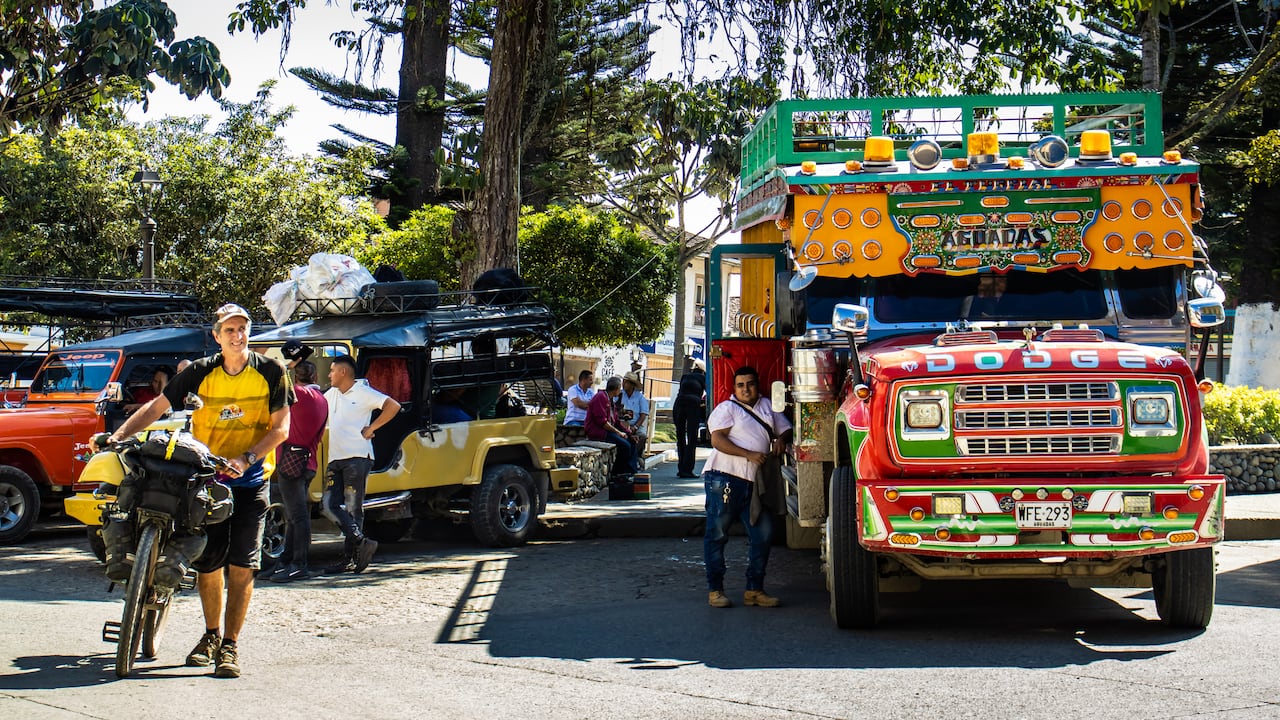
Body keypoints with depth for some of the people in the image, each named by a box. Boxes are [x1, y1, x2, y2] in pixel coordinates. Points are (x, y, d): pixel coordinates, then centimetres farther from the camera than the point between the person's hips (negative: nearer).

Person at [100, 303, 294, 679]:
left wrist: (246, 458, -17)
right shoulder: (200, 373, -2)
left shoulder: (270, 372, -4)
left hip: (251, 478, -1)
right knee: (207, 560, 3)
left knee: (242, 563, -10)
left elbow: (280, 427, -4)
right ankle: (211, 634, 25)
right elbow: (156, 407, 0)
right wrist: (118, 435, -14)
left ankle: (230, 645, -4)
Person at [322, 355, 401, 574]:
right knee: (330, 505, -4)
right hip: (336, 459, 8)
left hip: (358, 458, -8)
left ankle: (350, 559, -5)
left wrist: (371, 428, -13)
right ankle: (362, 542, -3)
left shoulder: (363, 393, -4)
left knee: (353, 508, -6)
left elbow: (393, 406, -12)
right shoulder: (331, 394, 19)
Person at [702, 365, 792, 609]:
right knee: (717, 533, -1)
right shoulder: (726, 409, 2)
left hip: (755, 483, 5)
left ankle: (754, 589, 10)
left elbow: (786, 430, 26)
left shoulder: (767, 407, 19)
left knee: (763, 533, 1)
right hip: (724, 478, -5)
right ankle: (714, 589, 5)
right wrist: (749, 455, -19)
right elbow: (717, 440, -10)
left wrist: (781, 439, 1)